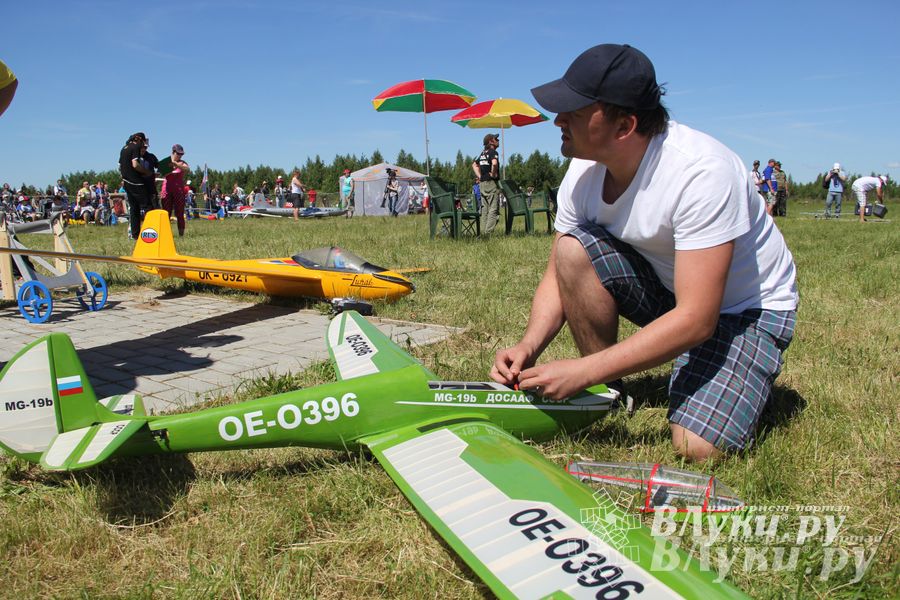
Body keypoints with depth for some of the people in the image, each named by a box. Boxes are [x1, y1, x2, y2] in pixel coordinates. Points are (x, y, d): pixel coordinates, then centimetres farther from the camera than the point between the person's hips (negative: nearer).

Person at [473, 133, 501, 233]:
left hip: (482, 183, 8)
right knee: (494, 209, -7)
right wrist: (493, 174, -16)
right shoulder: (493, 152, -10)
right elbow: (494, 163, -30)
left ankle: (483, 232, 11)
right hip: (491, 183, -8)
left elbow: (474, 164, 26)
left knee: (485, 209, 10)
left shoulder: (483, 153, 16)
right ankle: (489, 232, -12)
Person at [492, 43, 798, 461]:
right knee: (573, 248, -21)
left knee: (698, 448, -25)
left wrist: (581, 371, -35)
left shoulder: (702, 172, -32)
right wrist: (528, 347, -22)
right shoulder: (585, 170, -12)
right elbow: (558, 276, -3)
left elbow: (696, 320, -34)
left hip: (748, 307, -5)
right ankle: (603, 395, -5)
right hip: (666, 288, 6)